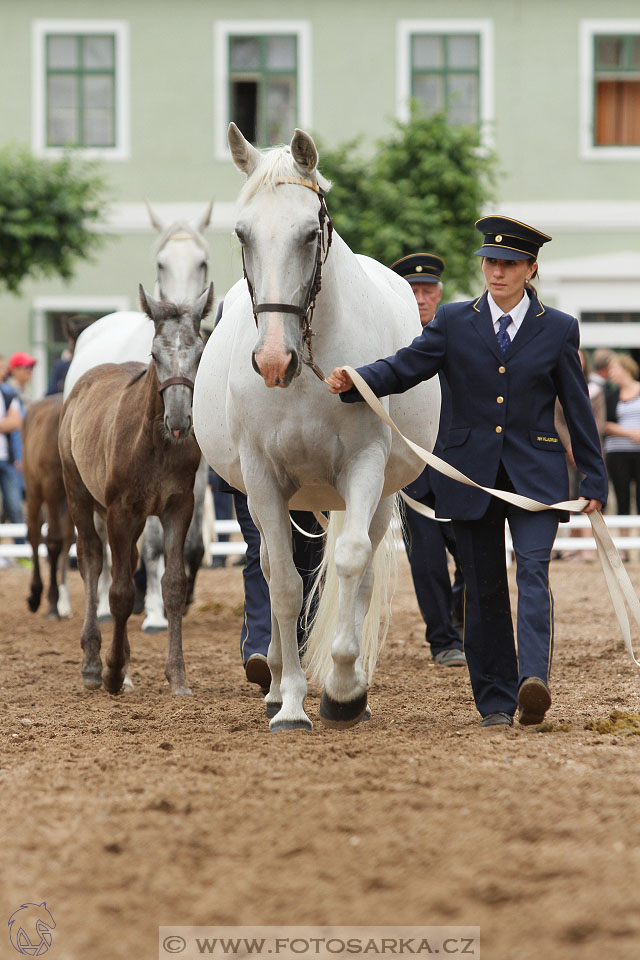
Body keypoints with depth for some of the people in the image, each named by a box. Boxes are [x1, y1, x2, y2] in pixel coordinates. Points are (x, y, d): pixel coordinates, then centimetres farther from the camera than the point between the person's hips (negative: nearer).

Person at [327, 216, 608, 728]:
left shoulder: (558, 329, 4)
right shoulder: (454, 322, 5)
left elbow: (578, 410, 7)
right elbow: (401, 369, -2)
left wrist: (594, 482, 7)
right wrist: (353, 381, -23)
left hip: (534, 474, -2)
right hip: (472, 471, 2)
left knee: (533, 570, -20)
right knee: (483, 588, 5)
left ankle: (534, 680, -34)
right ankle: (496, 700, 13)